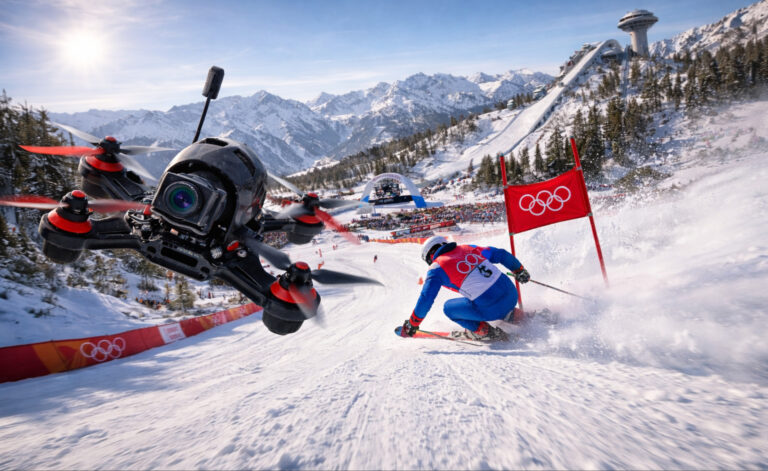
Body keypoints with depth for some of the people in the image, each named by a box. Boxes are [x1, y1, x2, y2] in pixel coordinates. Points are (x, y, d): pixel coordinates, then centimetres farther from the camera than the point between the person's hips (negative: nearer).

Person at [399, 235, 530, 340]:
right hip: (512, 293, 6)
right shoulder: (468, 248, 15)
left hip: (490, 308, -6)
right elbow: (501, 254, 20)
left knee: (449, 307, 15)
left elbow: (426, 300, -3)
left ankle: (483, 331, 9)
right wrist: (519, 271, 35)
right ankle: (509, 314, 24)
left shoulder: (437, 268, 0)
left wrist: (412, 325, 10)